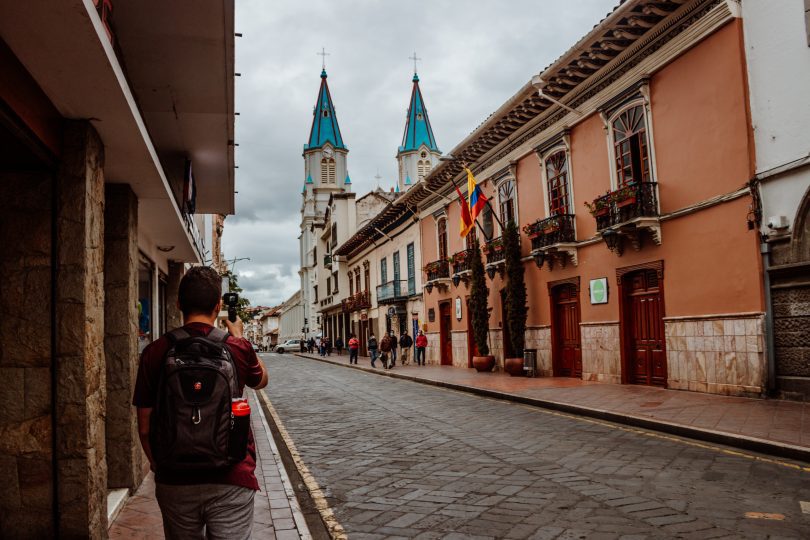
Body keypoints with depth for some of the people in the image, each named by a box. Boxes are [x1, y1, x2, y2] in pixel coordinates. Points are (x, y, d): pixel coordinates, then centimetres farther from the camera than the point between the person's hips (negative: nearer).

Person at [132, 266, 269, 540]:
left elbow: (145, 428, 0)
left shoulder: (155, 352, -6)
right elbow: (261, 380, 16)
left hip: (174, 481, 2)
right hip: (231, 480, -2)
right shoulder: (237, 348, -8)